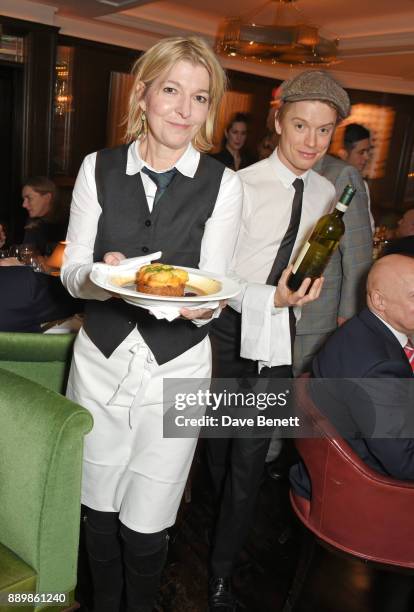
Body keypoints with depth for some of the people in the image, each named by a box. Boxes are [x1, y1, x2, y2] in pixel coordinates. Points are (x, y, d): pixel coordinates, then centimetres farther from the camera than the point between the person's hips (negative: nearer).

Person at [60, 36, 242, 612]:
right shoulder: (99, 168, -1)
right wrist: (102, 275, -23)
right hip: (101, 362, 2)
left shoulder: (223, 185, -4)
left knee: (146, 524, 10)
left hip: (177, 369, -1)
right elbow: (72, 270, -1)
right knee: (98, 506, 18)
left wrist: (197, 304, -26)